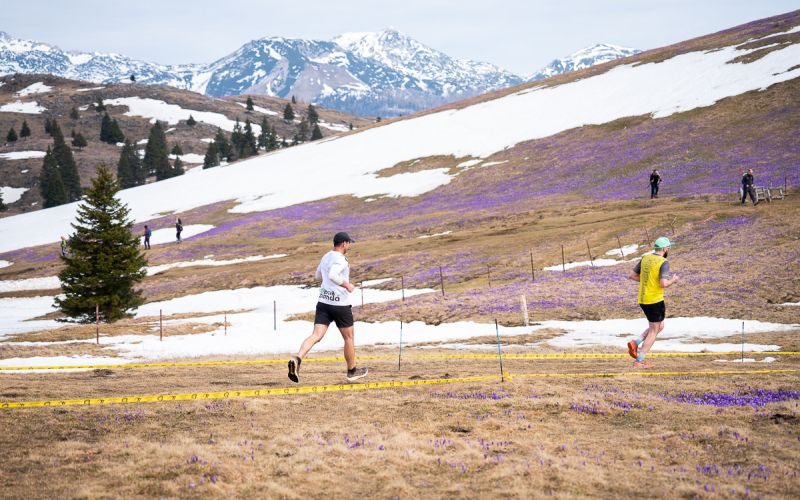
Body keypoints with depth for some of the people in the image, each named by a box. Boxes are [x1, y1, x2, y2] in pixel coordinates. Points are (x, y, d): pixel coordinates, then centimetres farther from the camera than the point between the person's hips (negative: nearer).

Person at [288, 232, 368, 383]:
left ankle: (297, 359, -29)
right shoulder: (340, 259, -14)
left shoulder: (326, 257, 13)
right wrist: (347, 285, -19)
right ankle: (352, 371, 25)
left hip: (323, 302, 7)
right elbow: (332, 275, -31)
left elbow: (318, 275, 28)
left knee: (316, 335, -6)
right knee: (349, 337, 12)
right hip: (340, 304, -6)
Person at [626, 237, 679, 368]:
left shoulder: (645, 258, 8)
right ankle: (639, 361, 2)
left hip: (643, 299, 8)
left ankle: (636, 343, 6)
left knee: (660, 326, 22)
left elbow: (632, 275, 10)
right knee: (654, 331, 4)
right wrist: (673, 281, -4)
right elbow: (664, 284, -24)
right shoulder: (664, 263, -15)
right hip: (655, 300, -8)